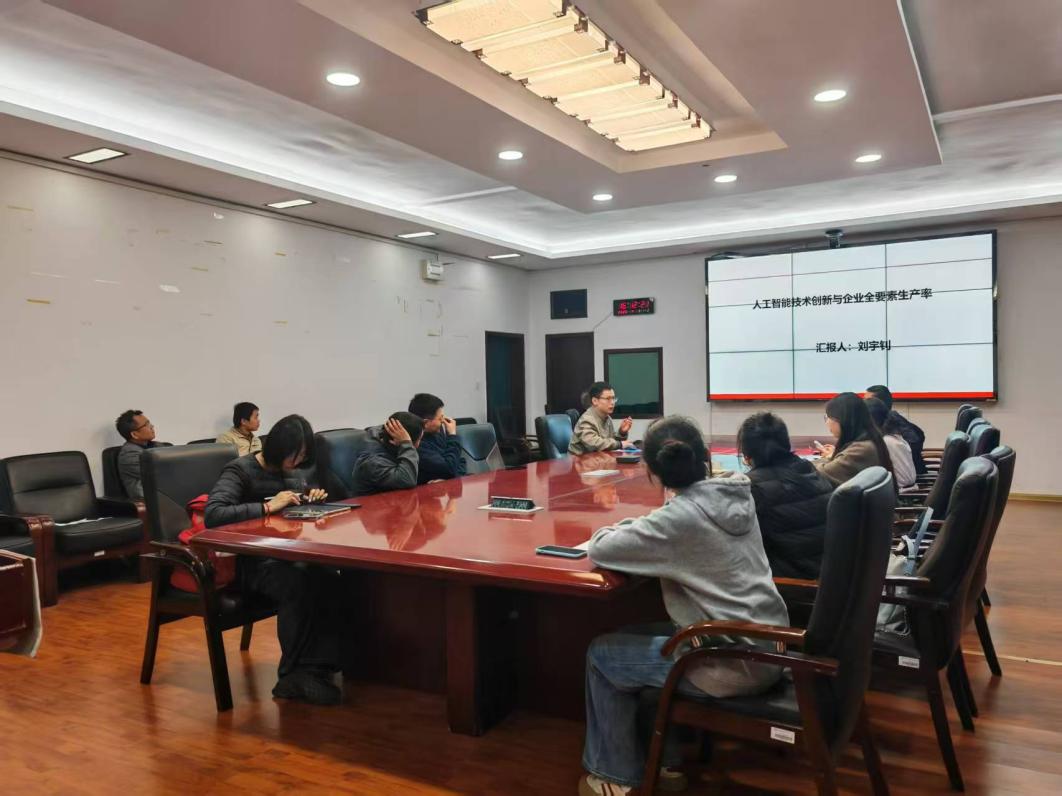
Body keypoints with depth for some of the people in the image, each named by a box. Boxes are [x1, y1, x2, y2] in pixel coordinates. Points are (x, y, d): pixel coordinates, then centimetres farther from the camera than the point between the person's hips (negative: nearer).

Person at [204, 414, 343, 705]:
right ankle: (293, 674, -18)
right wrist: (268, 506, -24)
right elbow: (212, 515, -22)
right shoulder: (240, 470, -7)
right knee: (299, 584, -35)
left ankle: (314, 670, -23)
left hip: (288, 555, 6)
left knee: (331, 582, -27)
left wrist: (314, 498, 4)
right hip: (252, 561, -5)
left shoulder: (291, 471, 14)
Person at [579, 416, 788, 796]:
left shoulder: (681, 516, -21)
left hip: (737, 663, -8)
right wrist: (635, 528, 8)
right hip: (768, 647, 8)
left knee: (602, 653, 7)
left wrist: (616, 531, 5)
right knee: (642, 638, 25)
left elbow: (600, 550, -15)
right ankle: (665, 759, 34)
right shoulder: (736, 495, 2)